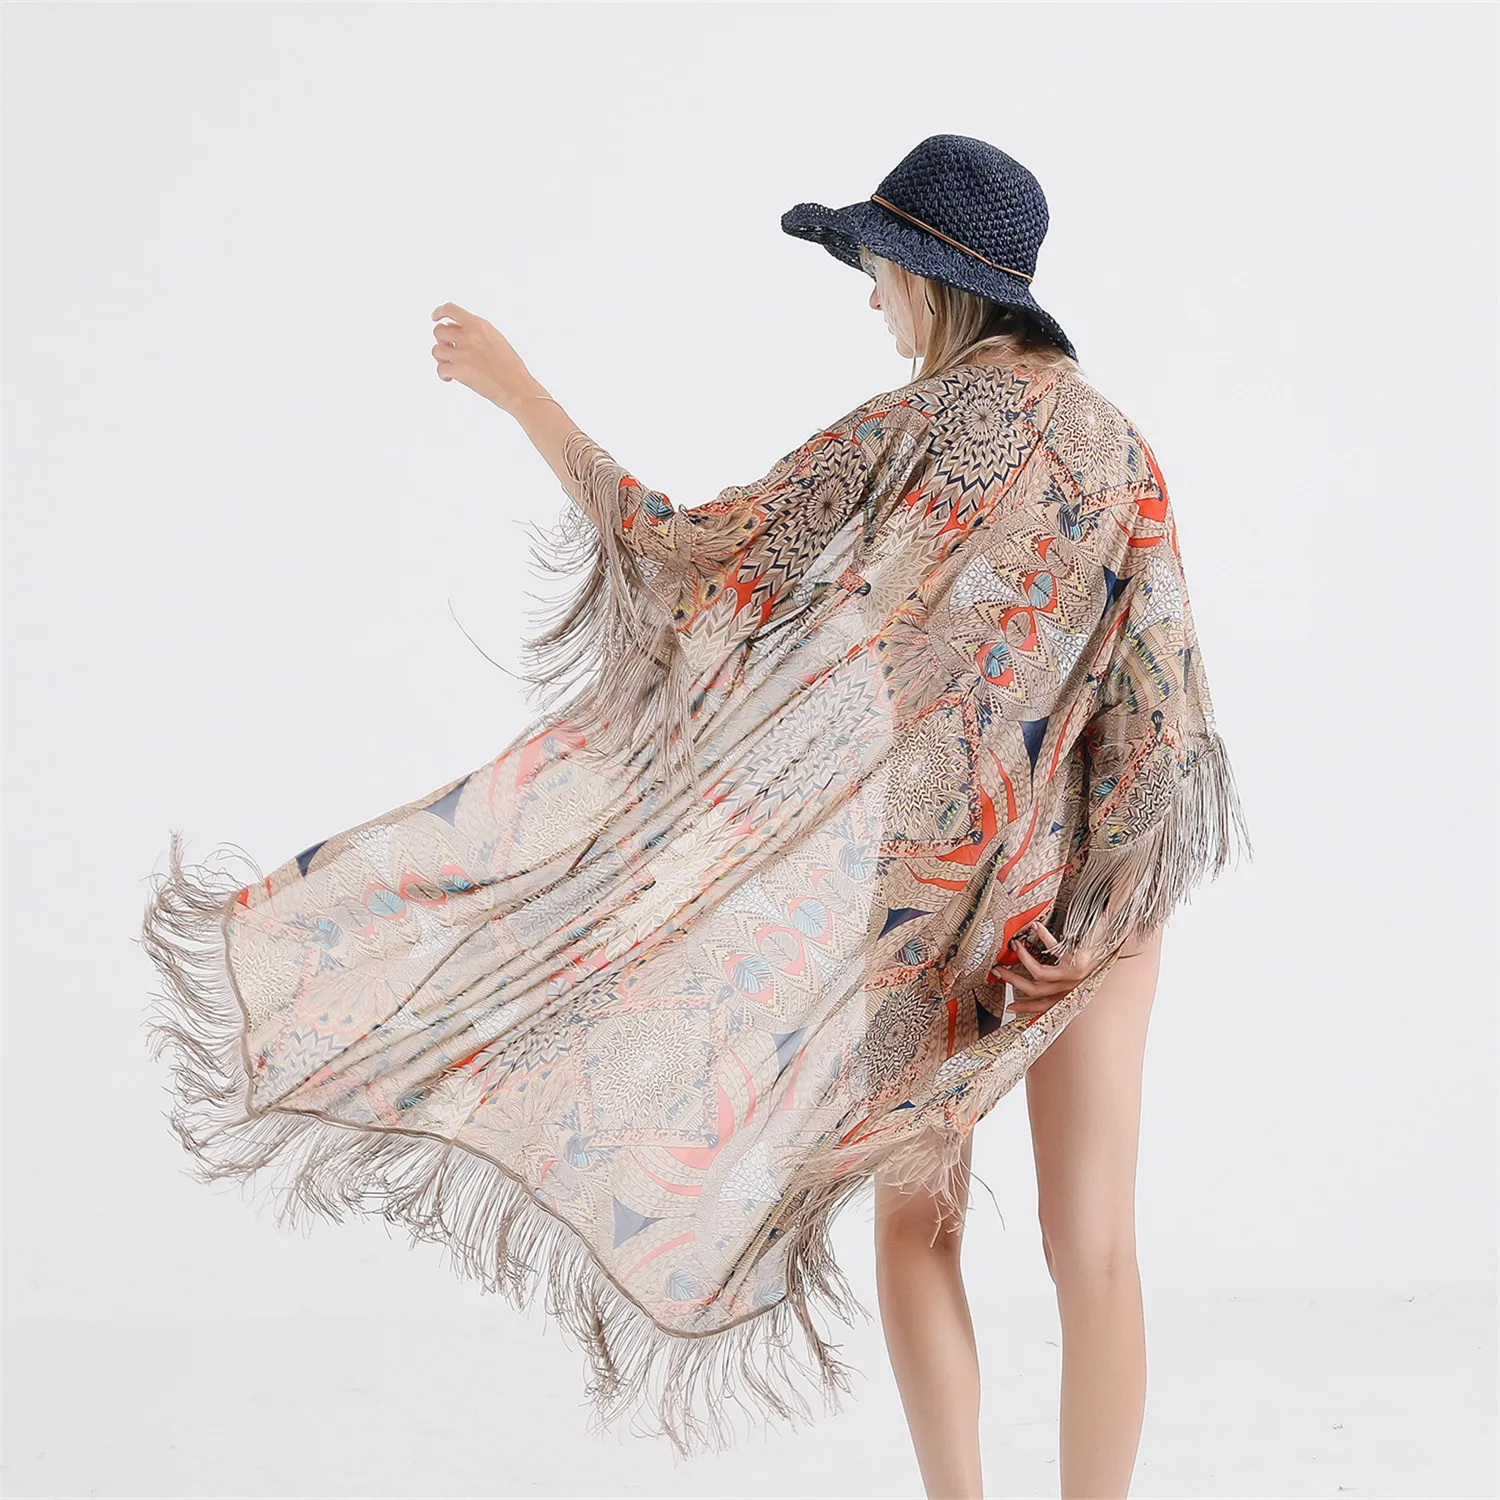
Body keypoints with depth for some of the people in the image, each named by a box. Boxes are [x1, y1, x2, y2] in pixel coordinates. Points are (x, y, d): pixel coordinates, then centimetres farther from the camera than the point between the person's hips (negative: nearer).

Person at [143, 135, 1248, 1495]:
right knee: (1093, 1243, 6)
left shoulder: (909, 433, -12)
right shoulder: (1119, 446, 1)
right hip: (1096, 889, 3)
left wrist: (521, 394, -7)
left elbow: (698, 553, -13)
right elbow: (1162, 700, -6)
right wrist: (1099, 916, -5)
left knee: (917, 1221, 14)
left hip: (942, 878, -3)